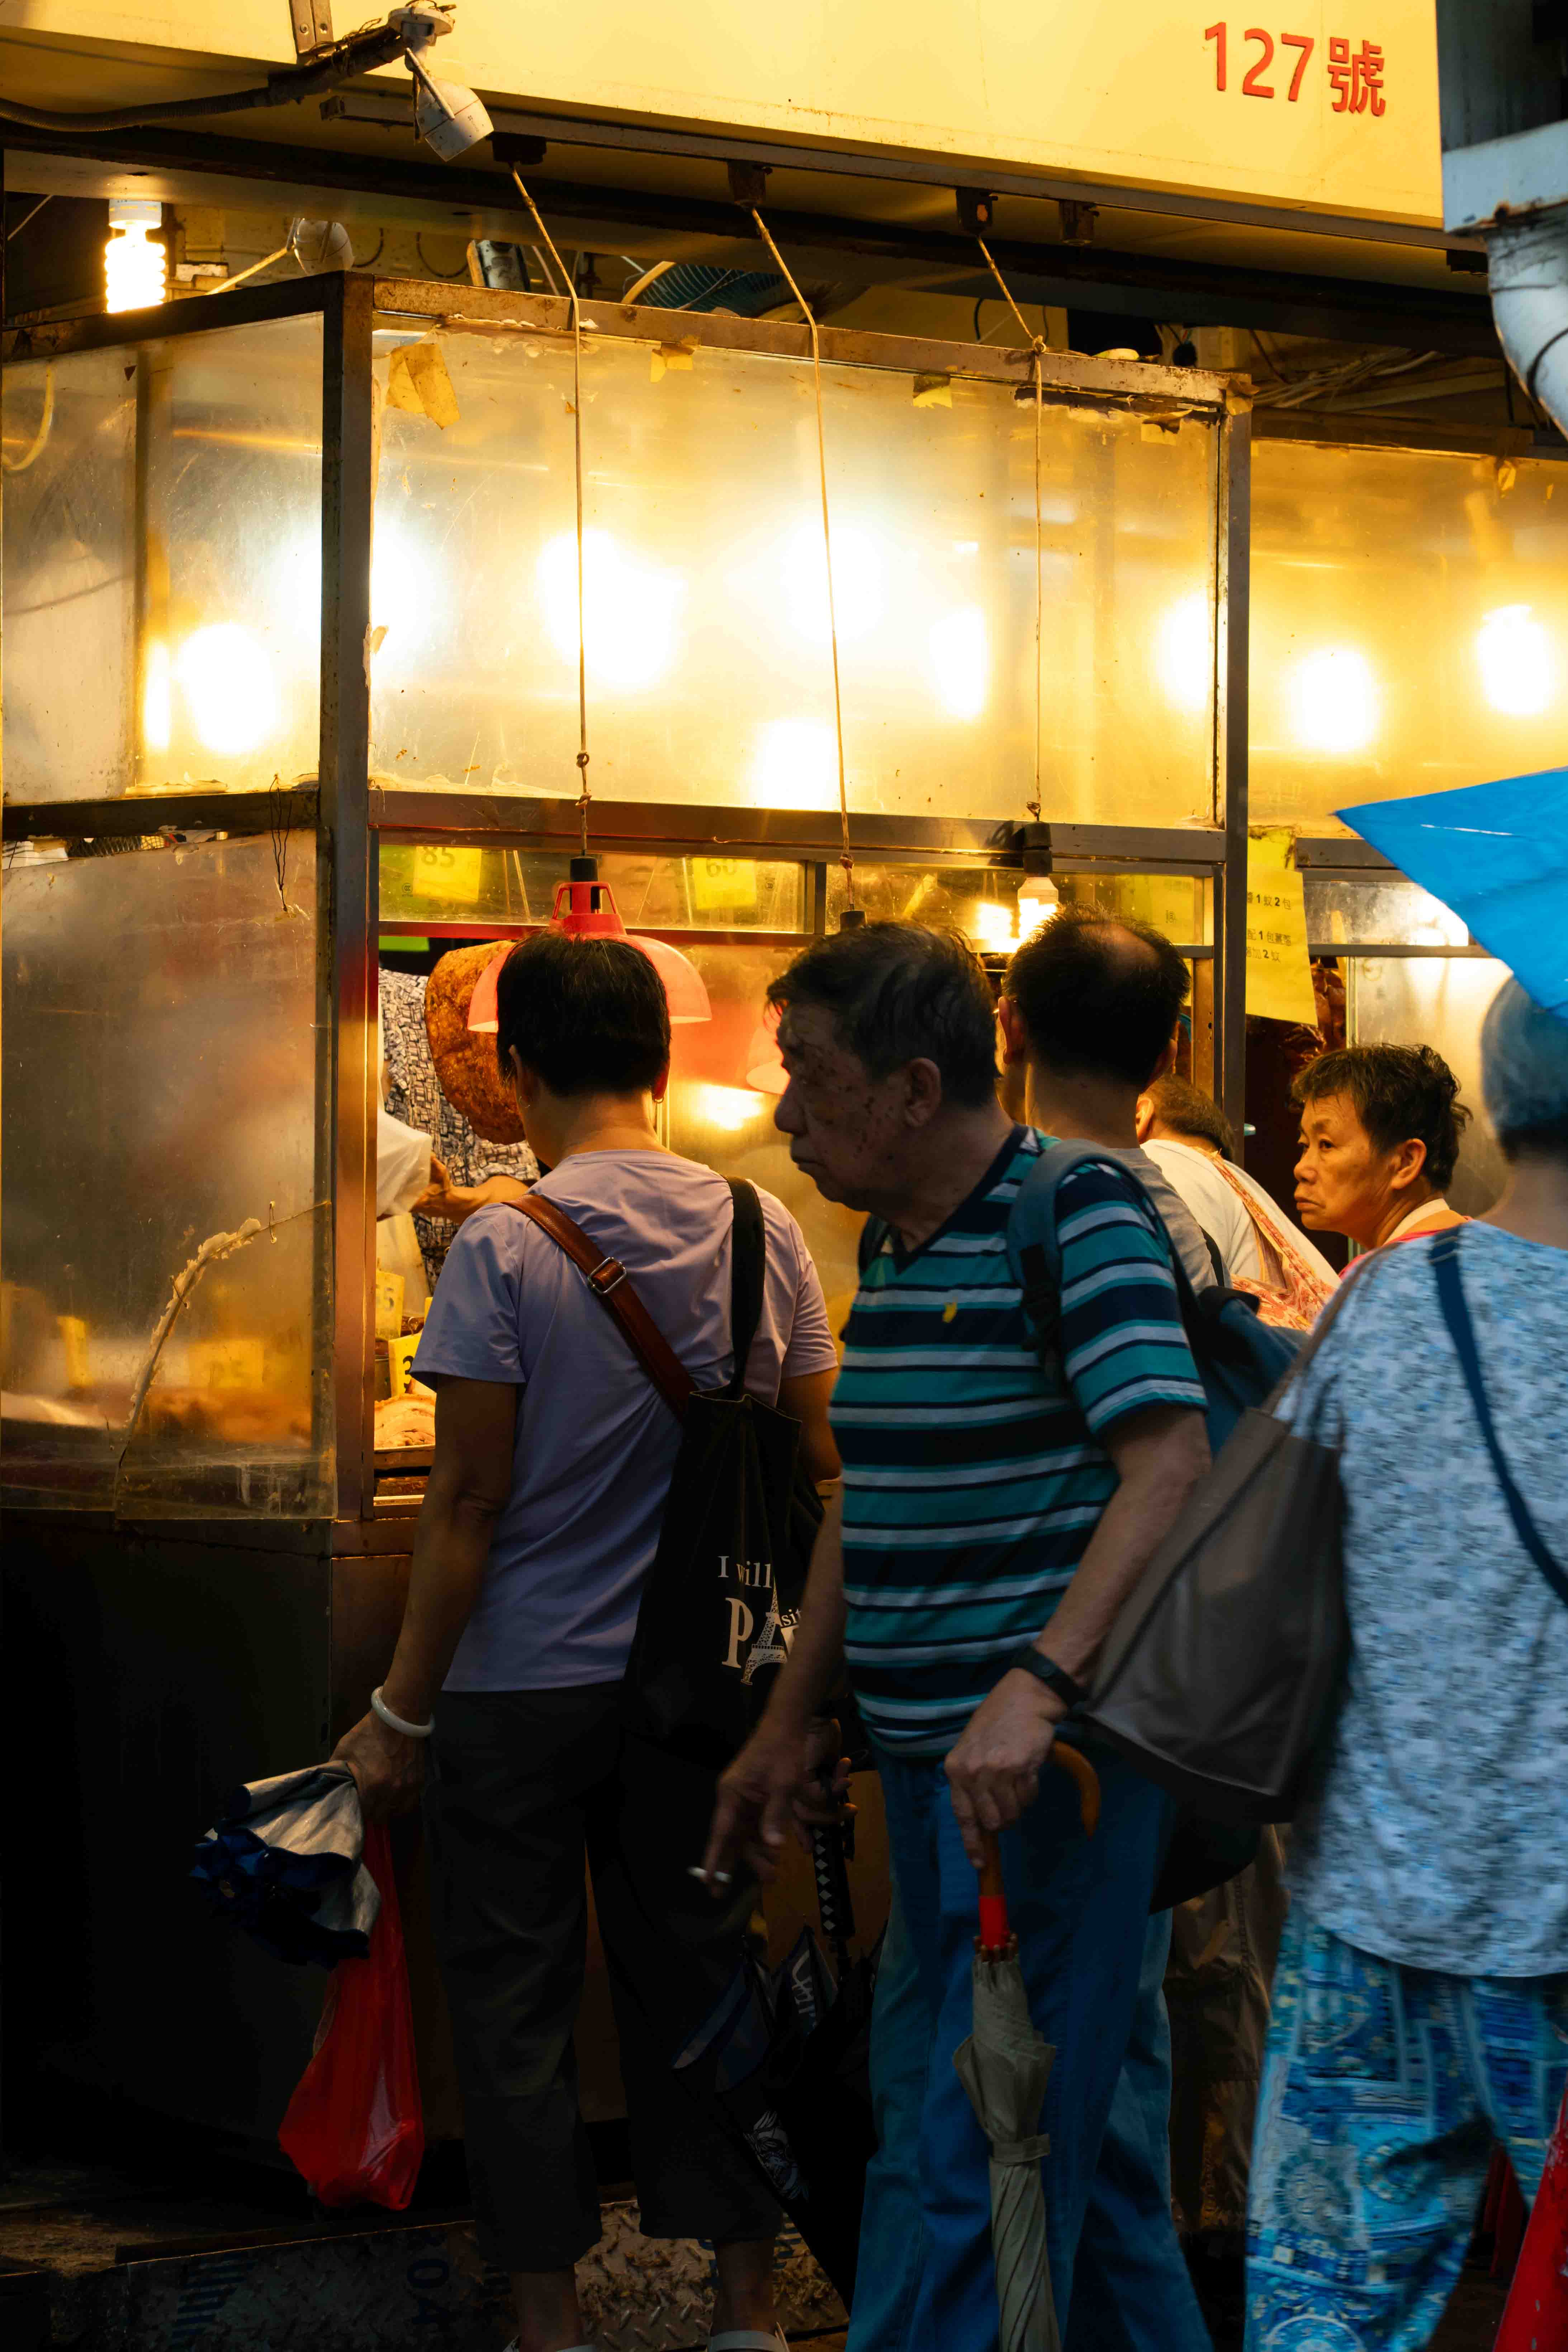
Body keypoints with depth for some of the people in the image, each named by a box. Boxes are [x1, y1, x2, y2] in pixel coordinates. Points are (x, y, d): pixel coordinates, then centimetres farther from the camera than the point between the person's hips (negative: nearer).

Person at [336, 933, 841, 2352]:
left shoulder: (503, 1243, -13)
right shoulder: (757, 1227, 0)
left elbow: (470, 1500, -13)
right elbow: (821, 1455, 4)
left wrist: (401, 1712, -6)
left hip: (521, 1689, -4)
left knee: (516, 2004, 7)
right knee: (699, 1984, 13)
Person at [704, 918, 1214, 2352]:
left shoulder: (1074, 1214, -12)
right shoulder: (894, 1241, 15)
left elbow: (1172, 1464, -23)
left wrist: (1036, 1685, -33)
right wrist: (791, 1725, 24)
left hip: (1049, 1753, -9)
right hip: (928, 1752, 9)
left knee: (969, 2162, -6)